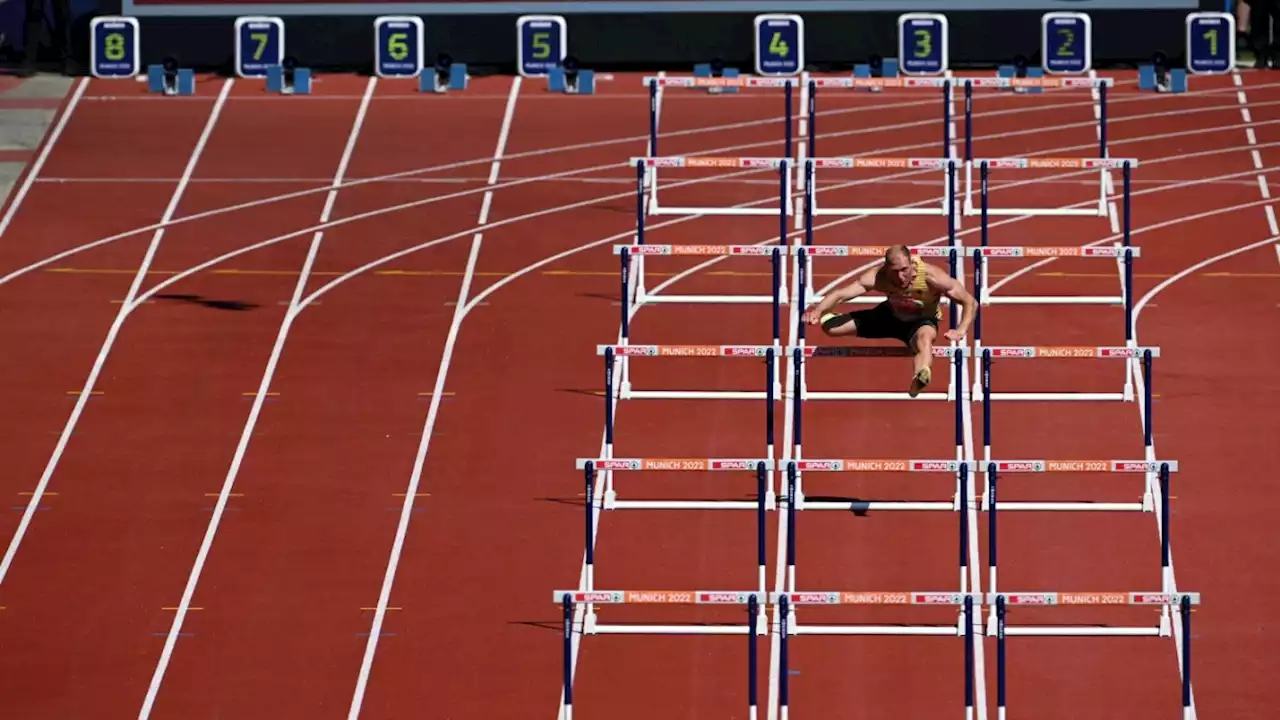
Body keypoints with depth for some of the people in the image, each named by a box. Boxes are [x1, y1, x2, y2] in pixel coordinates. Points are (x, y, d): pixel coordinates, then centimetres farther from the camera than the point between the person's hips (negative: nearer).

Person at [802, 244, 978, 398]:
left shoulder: (931, 276, -35)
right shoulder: (878, 276, -30)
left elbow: (970, 302, -26)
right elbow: (840, 294, -29)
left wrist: (961, 330, -42)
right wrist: (818, 310, -48)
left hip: (921, 321, -4)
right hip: (891, 315, 4)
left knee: (925, 338, -46)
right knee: (829, 325, -3)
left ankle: (919, 378, -73)